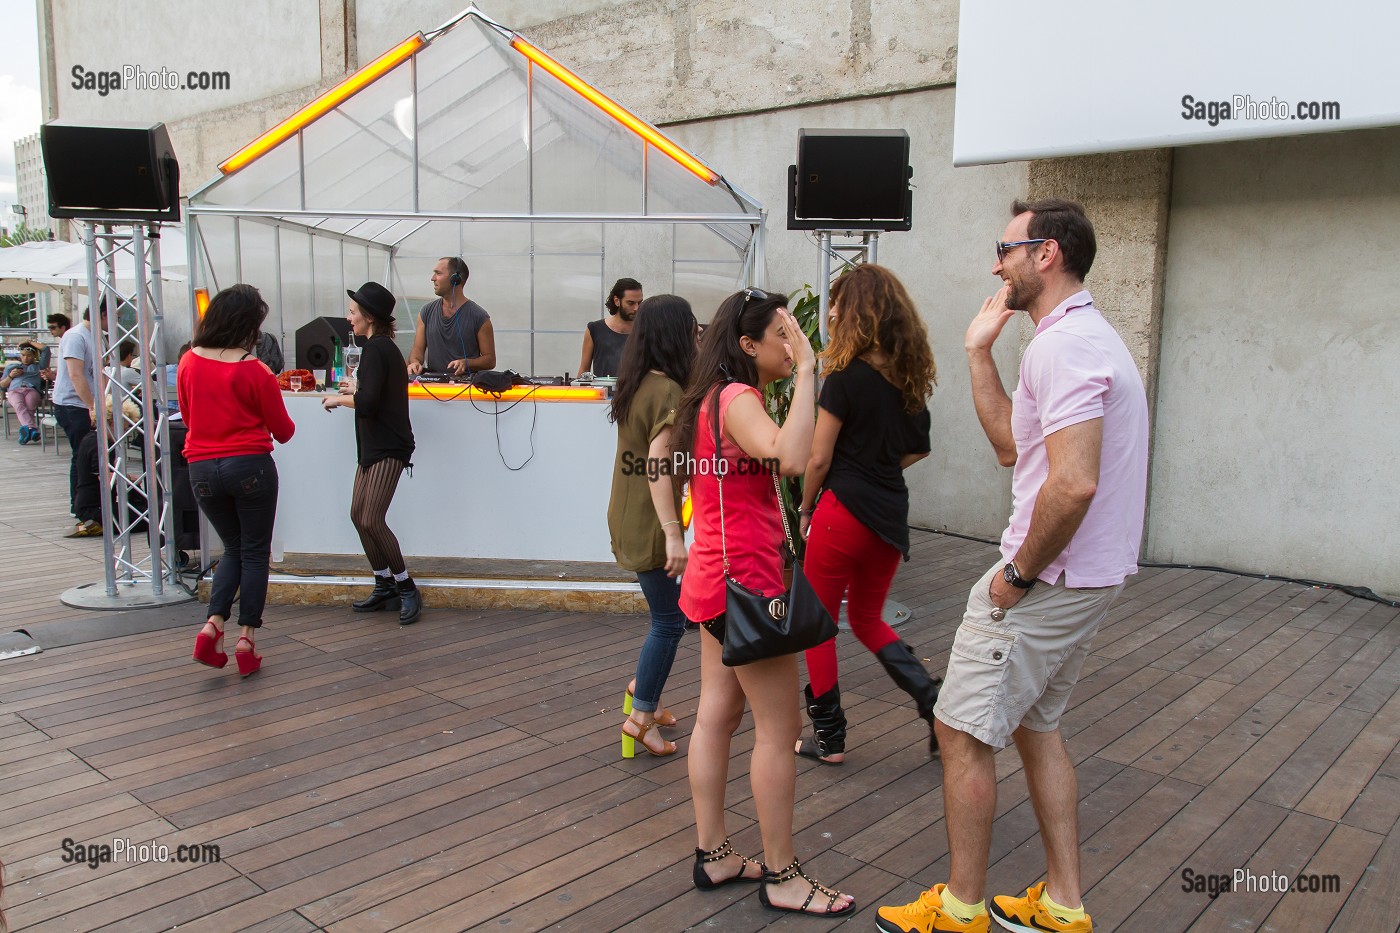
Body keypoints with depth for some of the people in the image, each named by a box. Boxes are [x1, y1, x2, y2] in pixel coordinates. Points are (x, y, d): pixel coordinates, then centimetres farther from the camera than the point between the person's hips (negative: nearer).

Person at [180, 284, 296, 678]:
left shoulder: (188, 362, 1)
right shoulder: (255, 371, -12)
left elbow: (188, 415, 16)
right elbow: (282, 430, -2)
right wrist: (285, 429, 19)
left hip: (202, 469, 4)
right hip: (249, 467, -4)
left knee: (233, 549, 20)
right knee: (255, 553, 8)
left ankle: (212, 625, 3)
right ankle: (246, 640, 8)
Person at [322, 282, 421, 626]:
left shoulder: (376, 349, -14)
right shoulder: (384, 347, 16)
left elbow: (367, 403, -22)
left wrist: (340, 399, -7)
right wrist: (355, 391, 25)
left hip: (387, 449, -10)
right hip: (374, 446, 10)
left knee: (371, 520, -13)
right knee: (358, 514, 10)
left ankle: (407, 590, -2)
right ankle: (385, 586, 19)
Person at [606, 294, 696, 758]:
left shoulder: (636, 385, 7)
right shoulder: (668, 391, -19)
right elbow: (658, 465, -25)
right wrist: (673, 534, -27)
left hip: (628, 521, 9)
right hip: (649, 526, -9)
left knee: (669, 614, 21)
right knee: (669, 622, 2)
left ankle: (643, 688, 31)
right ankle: (640, 715, 10)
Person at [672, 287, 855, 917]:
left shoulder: (718, 397, 12)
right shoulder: (737, 398, -18)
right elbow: (791, 457, -37)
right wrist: (805, 370, -31)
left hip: (716, 578, 11)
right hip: (745, 581, -11)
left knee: (717, 715, 14)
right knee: (779, 729, 0)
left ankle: (714, 855, 25)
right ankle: (781, 878, 12)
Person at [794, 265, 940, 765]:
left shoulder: (846, 377, -14)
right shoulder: (910, 376, 6)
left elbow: (819, 458, -12)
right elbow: (918, 449, 16)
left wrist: (806, 509, 2)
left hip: (844, 511, -7)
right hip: (891, 513, 7)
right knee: (867, 618, 23)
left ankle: (829, 737, 18)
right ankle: (935, 701, 7)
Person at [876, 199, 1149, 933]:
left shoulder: (1064, 345, -20)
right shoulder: (1086, 335, 14)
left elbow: (1073, 483, -32)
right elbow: (1012, 446, 15)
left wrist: (1020, 572, -19)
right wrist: (980, 354, 12)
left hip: (1047, 581, -10)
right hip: (1089, 577, 11)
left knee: (962, 732, 2)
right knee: (1034, 726, 20)